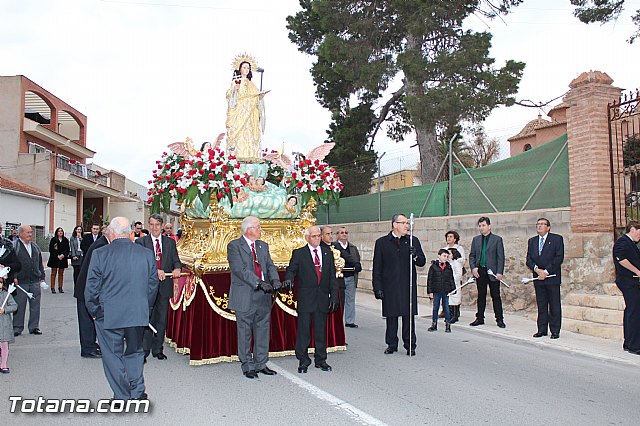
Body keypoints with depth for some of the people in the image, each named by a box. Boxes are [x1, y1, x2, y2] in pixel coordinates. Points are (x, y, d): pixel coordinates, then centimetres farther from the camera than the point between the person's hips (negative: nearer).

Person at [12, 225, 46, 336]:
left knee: (35, 305, 6)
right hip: (20, 281, -5)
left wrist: (42, 278, 14)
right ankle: (17, 327, 14)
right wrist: (13, 277, -15)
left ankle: (34, 327, 15)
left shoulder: (35, 247, 15)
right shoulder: (14, 247, -3)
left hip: (35, 281, 5)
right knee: (19, 306, 2)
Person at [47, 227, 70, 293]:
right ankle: (53, 288, 2)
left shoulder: (65, 240, 7)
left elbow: (68, 249, 7)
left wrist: (63, 255, -9)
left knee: (61, 273, 5)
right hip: (54, 259, -2)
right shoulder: (53, 240, 0)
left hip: (63, 259, 3)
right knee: (54, 273, 0)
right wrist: (57, 256, -11)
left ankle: (60, 288, 10)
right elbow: (51, 250, -3)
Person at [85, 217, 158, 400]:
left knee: (113, 356, 11)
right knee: (135, 352, 20)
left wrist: (94, 312, 7)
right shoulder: (146, 253, -3)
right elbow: (153, 284, 4)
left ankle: (122, 398, 19)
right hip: (138, 315, 3)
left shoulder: (100, 254, -11)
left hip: (109, 316, -3)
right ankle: (137, 393, 19)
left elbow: (91, 288, -7)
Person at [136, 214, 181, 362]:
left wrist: (177, 268, -17)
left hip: (164, 286, 3)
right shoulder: (141, 242, 1)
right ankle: (144, 350, 7)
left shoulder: (170, 242, 11)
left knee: (161, 319, 10)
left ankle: (158, 349, 22)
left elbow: (176, 260, 6)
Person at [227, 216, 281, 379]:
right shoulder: (234, 246, -7)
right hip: (245, 297, -6)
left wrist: (275, 280, -14)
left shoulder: (263, 246, 14)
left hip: (264, 296, 6)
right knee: (245, 333, 5)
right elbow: (240, 269, -18)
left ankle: (261, 364, 24)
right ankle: (247, 366, 19)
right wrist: (259, 283, -25)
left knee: (263, 331, 12)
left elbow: (270, 265, 8)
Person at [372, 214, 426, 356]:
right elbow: (377, 268, 2)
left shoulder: (413, 241, 8)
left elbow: (422, 262, 8)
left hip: (408, 286, 1)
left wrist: (415, 255, -14)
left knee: (409, 317, 4)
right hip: (390, 287, -1)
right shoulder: (381, 242, 3)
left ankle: (410, 346, 16)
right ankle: (391, 345, 22)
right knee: (391, 316, 7)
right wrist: (378, 287, -3)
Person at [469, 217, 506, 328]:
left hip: (492, 272, -3)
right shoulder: (476, 239, 11)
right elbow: (472, 255, 12)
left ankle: (499, 320, 9)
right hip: (480, 272, 4)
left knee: (496, 296, 2)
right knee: (481, 296, 10)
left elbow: (501, 257, -3)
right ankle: (480, 318, 18)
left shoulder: (497, 239, 0)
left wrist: (499, 272, -12)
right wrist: (473, 267, -4)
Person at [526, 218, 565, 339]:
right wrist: (537, 269, -10)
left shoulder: (557, 239, 0)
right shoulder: (532, 241, 14)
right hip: (538, 277, 4)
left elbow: (559, 258, -8)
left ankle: (555, 331, 9)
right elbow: (529, 259, 8)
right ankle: (542, 329, 14)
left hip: (552, 277, -4)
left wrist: (546, 271, -13)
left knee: (554, 305, 1)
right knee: (541, 305, 8)